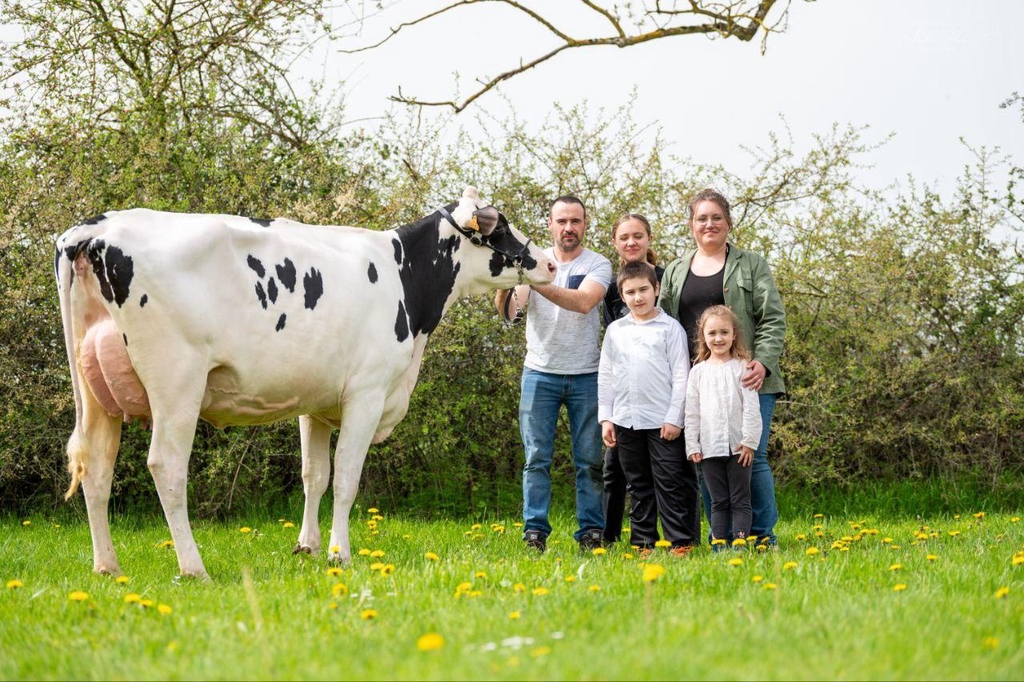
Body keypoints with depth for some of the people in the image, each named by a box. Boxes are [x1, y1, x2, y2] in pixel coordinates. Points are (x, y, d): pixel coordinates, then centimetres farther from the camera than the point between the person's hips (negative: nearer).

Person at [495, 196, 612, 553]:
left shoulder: (598, 265, 0)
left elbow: (584, 302, -21)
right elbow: (509, 312, -10)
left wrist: (538, 283, -32)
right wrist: (505, 285, -32)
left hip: (586, 375, -1)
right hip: (540, 372, 1)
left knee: (589, 460, 3)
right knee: (537, 458, 0)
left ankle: (591, 531, 8)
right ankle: (534, 531, 3)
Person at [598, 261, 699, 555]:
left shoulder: (669, 328, -1)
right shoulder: (615, 330, 10)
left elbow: (681, 376, -3)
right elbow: (605, 376, 13)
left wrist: (674, 418, -8)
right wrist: (605, 418, 7)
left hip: (662, 421, -4)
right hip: (626, 420, 4)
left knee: (669, 483, -3)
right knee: (638, 485, 10)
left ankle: (681, 542, -1)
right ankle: (643, 542, 15)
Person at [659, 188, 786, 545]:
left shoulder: (751, 265, 9)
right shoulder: (674, 272, 18)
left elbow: (773, 320, 2)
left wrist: (763, 363, -14)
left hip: (747, 379, -3)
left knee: (752, 458, -5)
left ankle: (763, 538, 4)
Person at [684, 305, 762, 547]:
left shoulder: (742, 368, 0)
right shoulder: (698, 371, 8)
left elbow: (752, 408, -3)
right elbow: (692, 412, 9)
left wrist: (749, 441, -9)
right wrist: (692, 446, 3)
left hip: (738, 446, -2)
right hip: (709, 447, 2)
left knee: (740, 500, 0)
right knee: (718, 501, 7)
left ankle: (740, 542, 0)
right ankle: (718, 544, 8)